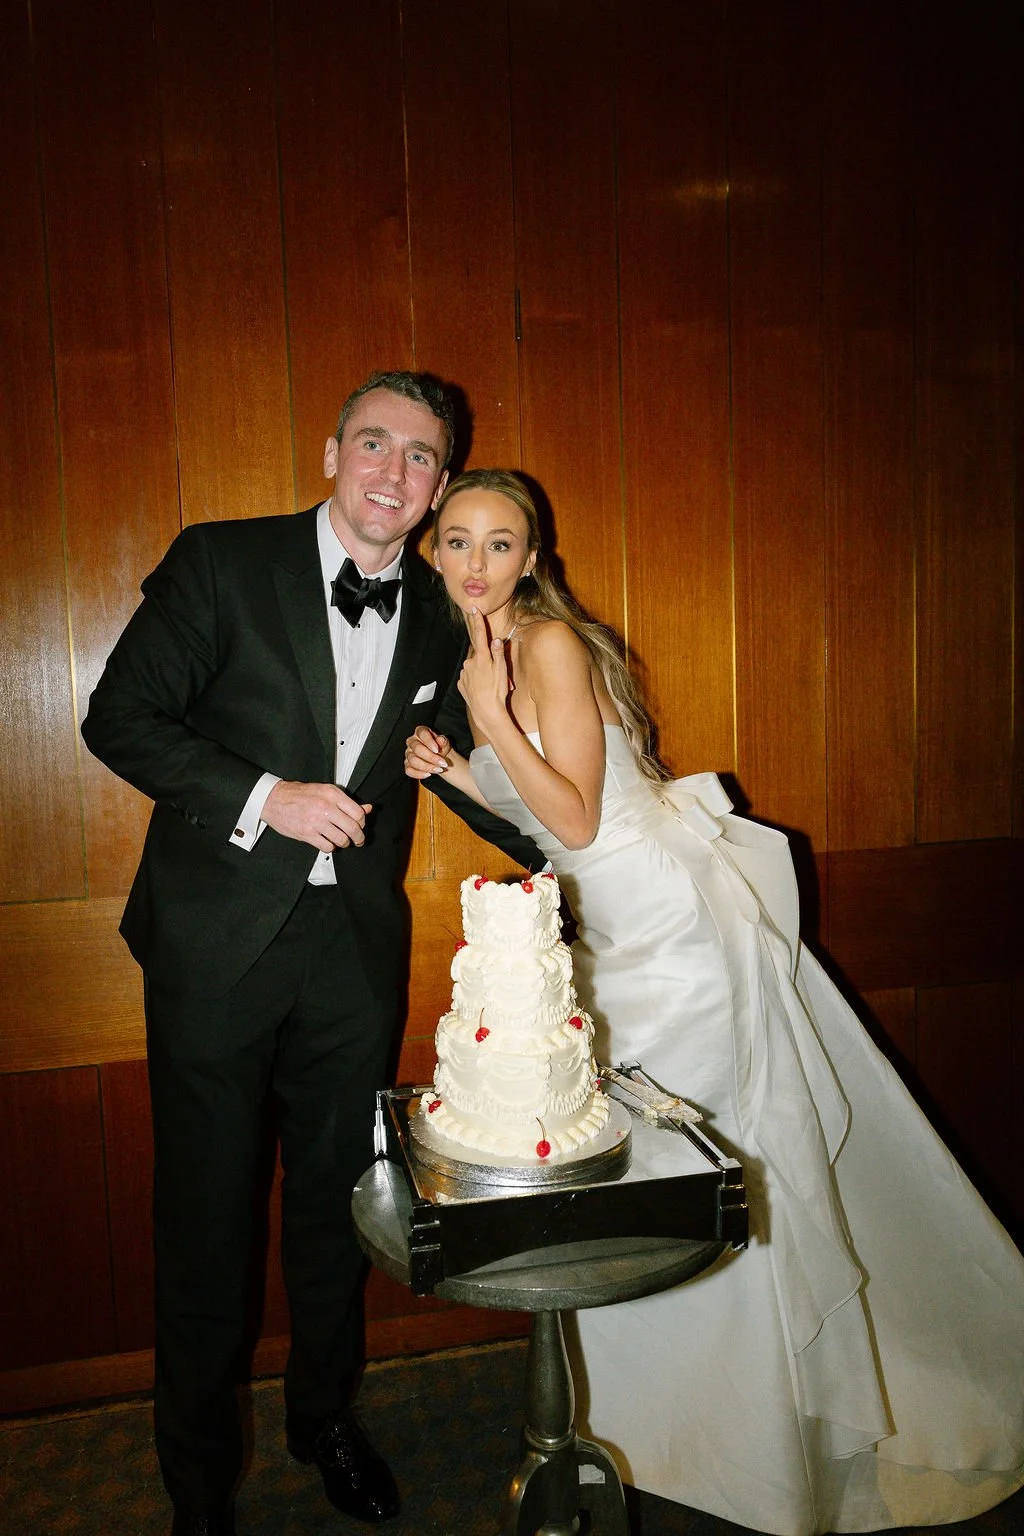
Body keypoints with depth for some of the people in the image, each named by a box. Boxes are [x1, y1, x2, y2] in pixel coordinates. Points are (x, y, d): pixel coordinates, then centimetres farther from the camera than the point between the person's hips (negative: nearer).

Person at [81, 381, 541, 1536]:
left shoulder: (439, 615, 5)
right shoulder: (220, 562, -7)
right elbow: (119, 719, -8)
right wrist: (265, 798, -19)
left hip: (356, 948, 3)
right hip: (218, 939, -3)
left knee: (336, 1199, 18)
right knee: (206, 1212, 11)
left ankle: (324, 1419, 45)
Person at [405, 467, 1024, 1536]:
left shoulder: (551, 643, -16)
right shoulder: (478, 654, 11)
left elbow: (576, 816, -19)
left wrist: (490, 718, -23)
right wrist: (452, 769, 3)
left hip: (674, 917, -9)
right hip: (616, 927, 9)